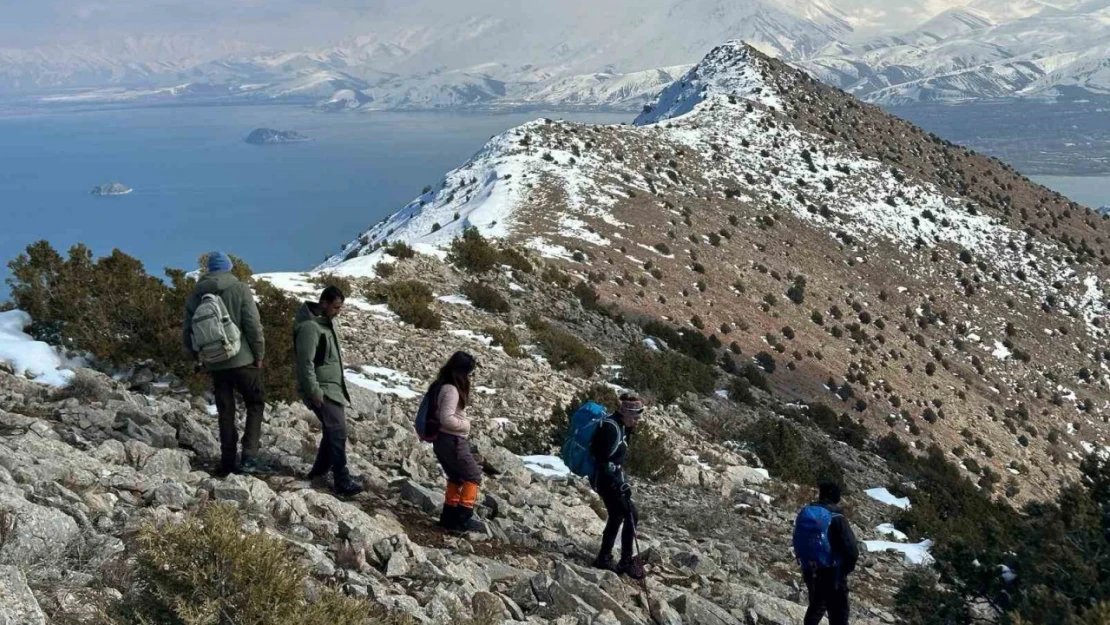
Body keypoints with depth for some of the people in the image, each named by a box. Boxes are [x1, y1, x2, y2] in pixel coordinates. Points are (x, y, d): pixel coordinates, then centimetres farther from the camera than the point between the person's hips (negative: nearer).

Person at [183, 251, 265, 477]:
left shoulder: (195, 295, 5)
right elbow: (253, 325, -12)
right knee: (255, 404, 9)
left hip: (214, 364, 3)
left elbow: (188, 330, 9)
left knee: (225, 412, 12)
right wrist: (259, 354, -1)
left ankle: (227, 462, 11)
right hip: (242, 360, -3)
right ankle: (249, 455, -5)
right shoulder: (240, 290, -6)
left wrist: (196, 357, 22)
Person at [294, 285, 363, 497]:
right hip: (321, 390, -10)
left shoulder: (327, 321, 9)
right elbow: (305, 363, -23)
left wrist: (340, 385, 20)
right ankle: (342, 482, -9)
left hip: (333, 387, 10)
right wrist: (315, 393, -22)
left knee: (333, 430, 16)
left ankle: (320, 470, 31)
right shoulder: (309, 327, -22)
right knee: (338, 431, -12)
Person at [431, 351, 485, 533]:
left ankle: (449, 516, 23)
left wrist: (463, 422, 10)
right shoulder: (451, 390, -20)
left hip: (443, 440, 10)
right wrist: (466, 424, -11)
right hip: (452, 441, -10)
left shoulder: (442, 386, 11)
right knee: (473, 476, -1)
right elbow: (446, 418, -26)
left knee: (457, 478, 21)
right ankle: (463, 518, -3)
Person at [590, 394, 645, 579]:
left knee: (617, 516, 16)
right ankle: (626, 563, 1)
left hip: (612, 477, 10)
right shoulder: (611, 427, -22)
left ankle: (604, 558, 26)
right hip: (607, 479, -10)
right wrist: (619, 483, -26)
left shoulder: (620, 425, 7)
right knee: (631, 516, -7)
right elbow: (602, 460, -25)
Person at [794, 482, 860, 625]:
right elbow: (851, 550, -18)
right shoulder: (836, 518, -14)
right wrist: (846, 569, 0)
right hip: (832, 575, -6)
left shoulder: (804, 514, 3)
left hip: (809, 573, 6)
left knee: (816, 607, 26)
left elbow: (798, 545, 13)